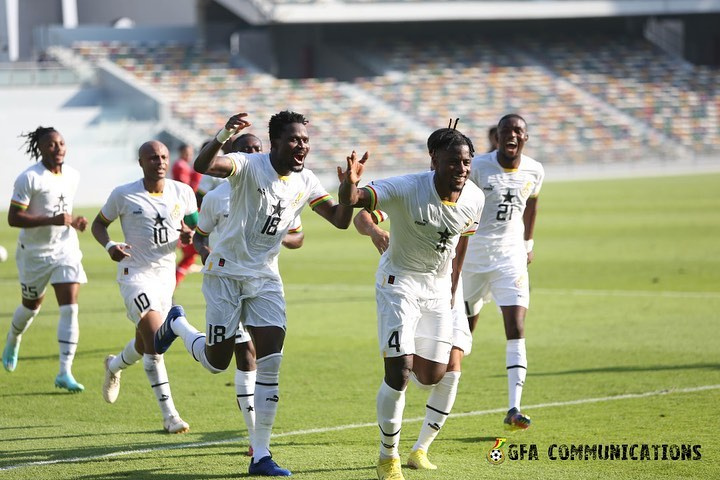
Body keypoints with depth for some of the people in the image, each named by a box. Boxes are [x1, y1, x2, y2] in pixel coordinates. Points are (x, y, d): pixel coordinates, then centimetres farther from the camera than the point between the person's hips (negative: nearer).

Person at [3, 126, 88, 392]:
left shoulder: (72, 175, 2)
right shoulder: (29, 178, -17)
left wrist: (74, 221, -1)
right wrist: (52, 220, -28)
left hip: (66, 248, 3)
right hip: (34, 251, -3)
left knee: (70, 308, -11)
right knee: (32, 305, 15)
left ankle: (65, 373, -12)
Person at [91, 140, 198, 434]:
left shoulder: (182, 192, 2)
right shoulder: (123, 195, -7)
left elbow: (195, 226, 13)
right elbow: (99, 224, 6)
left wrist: (190, 233, -11)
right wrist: (109, 246, -15)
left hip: (166, 275, 5)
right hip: (135, 274, -5)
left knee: (146, 343, 17)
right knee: (155, 341, -20)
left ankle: (115, 366, 53)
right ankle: (169, 415, -17)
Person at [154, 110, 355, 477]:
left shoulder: (305, 182, 0)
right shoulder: (249, 166, -19)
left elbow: (340, 220, 2)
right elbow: (202, 165, -37)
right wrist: (222, 137, -58)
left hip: (265, 278, 5)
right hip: (226, 273, -5)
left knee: (270, 363, -8)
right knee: (216, 362, 3)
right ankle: (176, 324, 37)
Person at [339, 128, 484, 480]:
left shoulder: (475, 199, -9)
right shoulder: (406, 188, -26)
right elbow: (351, 201, -38)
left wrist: (452, 290, 17)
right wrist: (350, 182, -61)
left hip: (438, 286, 5)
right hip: (399, 282, -5)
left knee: (433, 376, 6)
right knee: (399, 372, -13)